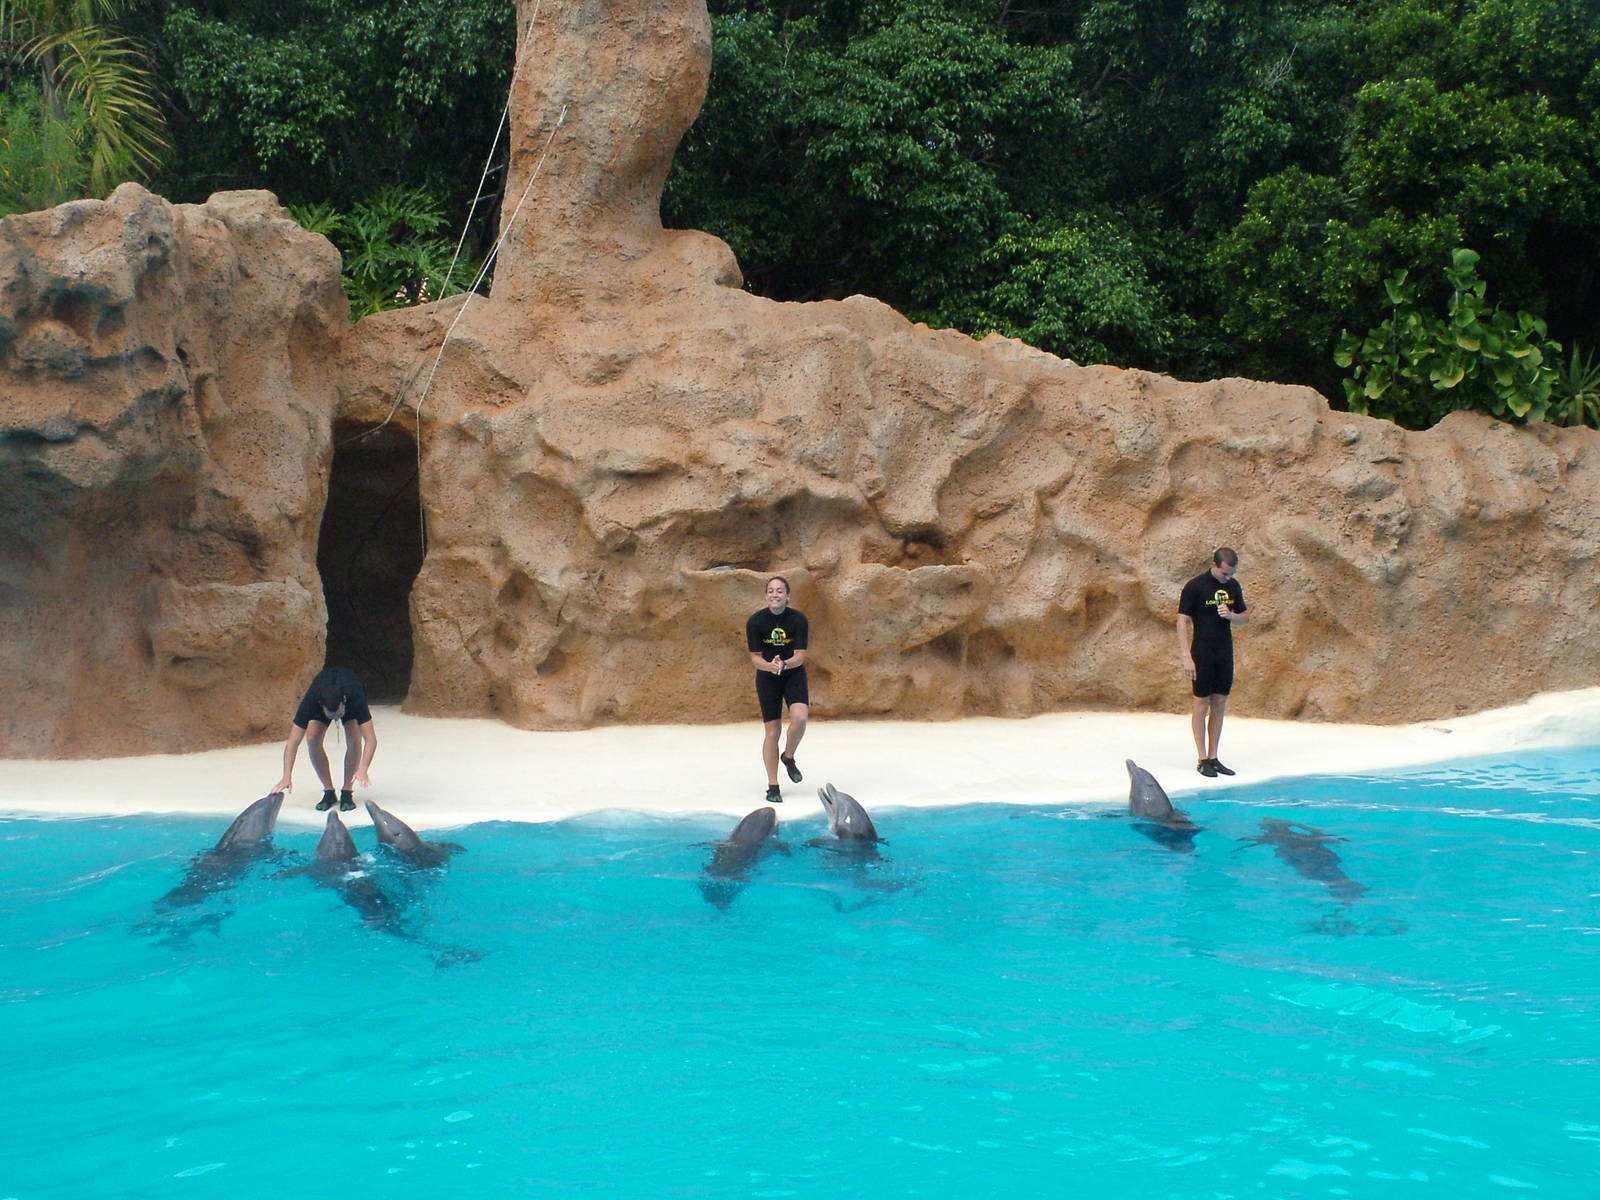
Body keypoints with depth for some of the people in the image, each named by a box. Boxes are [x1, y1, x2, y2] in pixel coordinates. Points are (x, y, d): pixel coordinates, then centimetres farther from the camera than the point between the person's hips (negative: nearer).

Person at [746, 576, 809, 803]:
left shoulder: (798, 619, -14)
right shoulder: (755, 621, -13)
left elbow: (800, 656, -15)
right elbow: (755, 657, -10)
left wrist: (784, 664, -35)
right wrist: (769, 666, -31)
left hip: (794, 675, 0)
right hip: (767, 677, 0)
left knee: (799, 717, -25)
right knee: (772, 731, 0)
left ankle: (788, 757, 5)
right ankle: (773, 786, 11)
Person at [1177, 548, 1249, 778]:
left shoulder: (1233, 586, 7)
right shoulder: (1195, 586, -10)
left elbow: (1245, 617, 15)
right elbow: (1182, 621, -11)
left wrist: (1231, 615, -9)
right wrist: (1186, 656, -17)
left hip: (1225, 654, 6)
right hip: (1202, 654, -5)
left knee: (1220, 705, 7)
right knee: (1202, 704, -1)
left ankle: (1214, 757, 14)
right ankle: (1202, 759, 4)